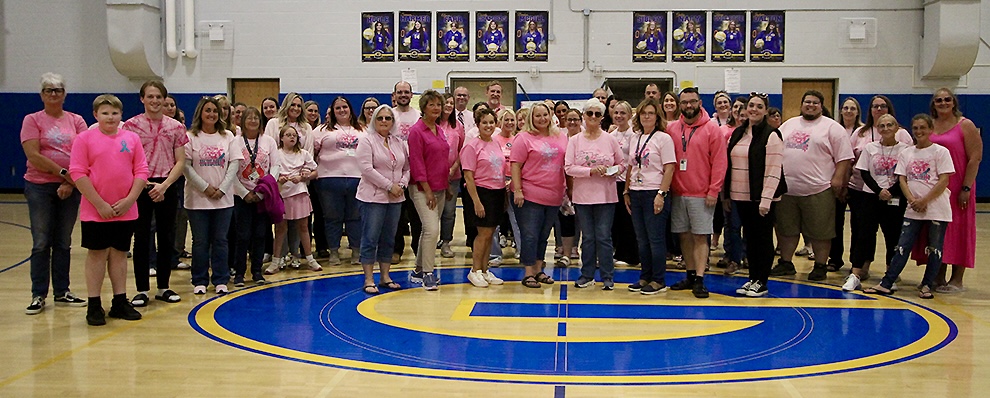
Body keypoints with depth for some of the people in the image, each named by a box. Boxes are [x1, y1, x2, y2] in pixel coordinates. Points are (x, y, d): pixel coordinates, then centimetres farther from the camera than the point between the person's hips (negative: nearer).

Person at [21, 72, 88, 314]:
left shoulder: (76, 121, 7)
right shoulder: (32, 120, 1)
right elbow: (33, 156, -10)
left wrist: (71, 183, -13)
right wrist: (63, 172, -15)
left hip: (70, 188, 2)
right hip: (40, 187, -2)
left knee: (63, 242, 9)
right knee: (41, 243, 0)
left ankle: (62, 292, 17)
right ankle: (38, 295, 7)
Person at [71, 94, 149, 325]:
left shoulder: (131, 138, 5)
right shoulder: (85, 138, -3)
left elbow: (141, 171, 4)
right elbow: (78, 173, -9)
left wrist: (129, 200, -8)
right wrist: (100, 204, -13)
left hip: (126, 210, 3)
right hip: (95, 211, -3)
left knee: (119, 253, 11)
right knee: (96, 254, 3)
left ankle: (120, 303, 19)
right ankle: (94, 306, 11)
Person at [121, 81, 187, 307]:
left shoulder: (175, 127, 4)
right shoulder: (131, 125, -1)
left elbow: (180, 162, 2)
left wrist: (164, 185, -11)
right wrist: (145, 185, -12)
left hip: (167, 187, 2)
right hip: (140, 187, -2)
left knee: (167, 238, 7)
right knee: (142, 238, 2)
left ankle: (163, 287, 19)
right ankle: (142, 290, 11)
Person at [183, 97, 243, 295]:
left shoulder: (228, 137, 6)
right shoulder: (190, 137, -2)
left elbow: (234, 164, 1)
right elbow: (186, 167, -7)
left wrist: (222, 189, -8)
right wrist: (205, 187, -11)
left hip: (223, 198, 2)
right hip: (197, 198, -2)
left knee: (220, 240, 5)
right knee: (200, 241, 4)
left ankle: (221, 281, 13)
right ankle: (199, 281, 14)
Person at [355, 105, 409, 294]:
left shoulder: (399, 143, 13)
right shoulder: (366, 140, -4)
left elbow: (408, 167, 16)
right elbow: (366, 168, -15)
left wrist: (402, 184, -5)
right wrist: (389, 186, -16)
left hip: (395, 198, 6)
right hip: (373, 197, -6)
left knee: (389, 239, 10)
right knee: (370, 239, -4)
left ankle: (385, 276, 18)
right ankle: (369, 280, 1)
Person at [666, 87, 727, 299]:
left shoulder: (712, 128, -3)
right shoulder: (671, 129, 7)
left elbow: (719, 162, -5)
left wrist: (713, 191, -11)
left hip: (701, 194, -4)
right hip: (678, 193, 4)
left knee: (700, 236, -4)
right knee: (684, 235, 9)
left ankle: (699, 280, -2)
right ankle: (691, 275, 20)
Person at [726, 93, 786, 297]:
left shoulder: (771, 135, -8)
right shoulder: (737, 133, 12)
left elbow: (773, 171, -14)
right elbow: (730, 164, 17)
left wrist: (766, 199, -20)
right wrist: (727, 194, 13)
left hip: (761, 197, -6)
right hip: (741, 196, 6)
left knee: (763, 239, 3)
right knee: (749, 238, 12)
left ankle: (761, 282, 10)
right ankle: (753, 278, 21)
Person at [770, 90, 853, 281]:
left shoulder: (832, 127, 0)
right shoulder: (788, 125, 15)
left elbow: (844, 157, -4)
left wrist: (837, 178, -13)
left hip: (818, 191, -4)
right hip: (787, 189, 5)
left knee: (820, 232, 2)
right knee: (786, 229, 12)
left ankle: (820, 266, 13)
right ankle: (785, 263, 24)